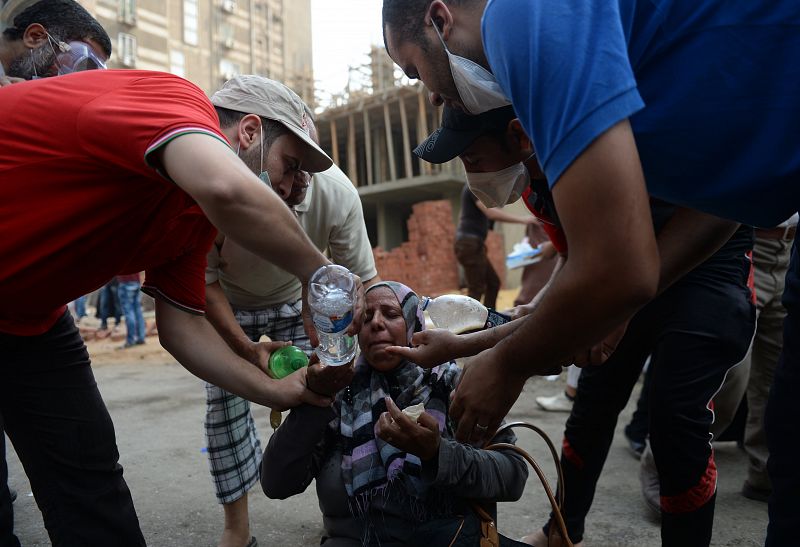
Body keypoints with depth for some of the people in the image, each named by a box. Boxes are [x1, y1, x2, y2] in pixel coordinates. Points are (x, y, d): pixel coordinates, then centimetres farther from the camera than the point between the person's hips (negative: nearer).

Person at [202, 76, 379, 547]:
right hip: (227, 308, 0)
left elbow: (364, 279, -21)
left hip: (298, 303, 1)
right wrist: (248, 349, -27)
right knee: (224, 403, -5)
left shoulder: (335, 192, -34)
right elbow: (204, 283, -20)